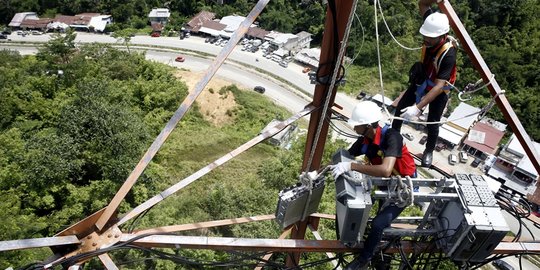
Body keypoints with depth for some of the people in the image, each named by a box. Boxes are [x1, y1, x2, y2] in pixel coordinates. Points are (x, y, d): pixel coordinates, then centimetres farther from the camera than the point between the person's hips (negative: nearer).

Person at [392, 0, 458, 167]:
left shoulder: (448, 53, -38)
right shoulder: (433, 30, -22)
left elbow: (438, 85, -39)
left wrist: (418, 108, -48)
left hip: (439, 88, -5)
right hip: (421, 80, 5)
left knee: (432, 123, -3)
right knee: (400, 108, 5)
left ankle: (429, 152, 23)